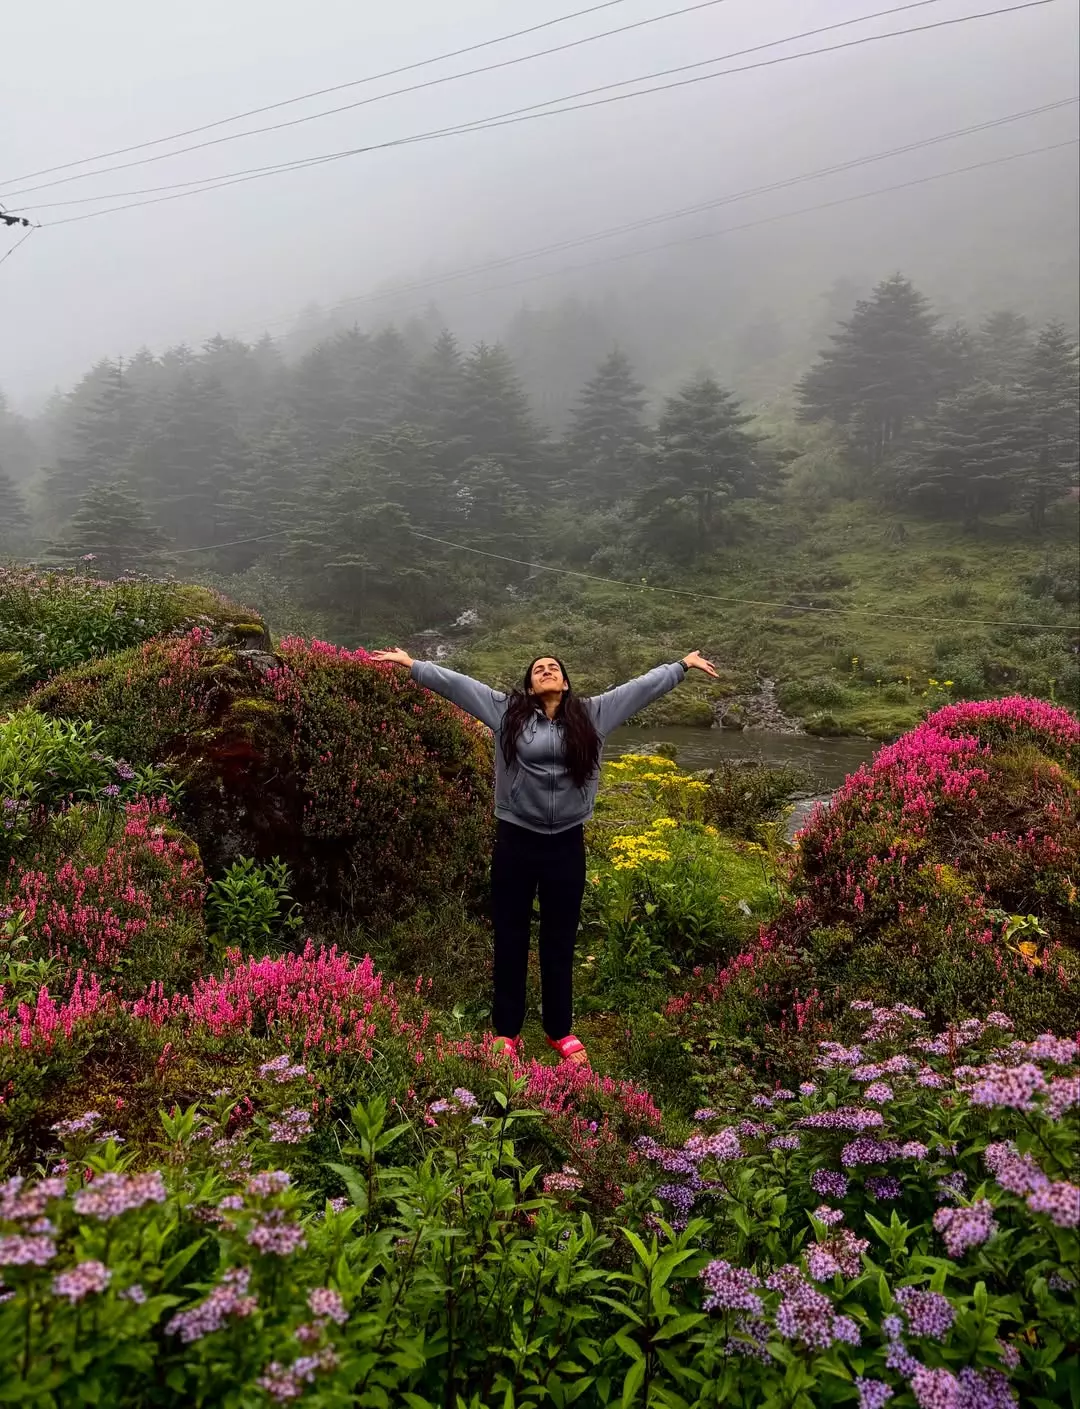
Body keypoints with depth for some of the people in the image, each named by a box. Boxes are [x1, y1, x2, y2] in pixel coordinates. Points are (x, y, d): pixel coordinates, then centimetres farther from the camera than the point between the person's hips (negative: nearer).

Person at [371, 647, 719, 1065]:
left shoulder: (592, 714, 6)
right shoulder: (508, 711, 3)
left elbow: (640, 687, 10)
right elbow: (458, 683, 2)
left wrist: (683, 665, 14)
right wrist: (412, 665, 0)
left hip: (566, 844, 1)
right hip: (515, 840, -1)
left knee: (560, 940, 12)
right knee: (510, 938, 9)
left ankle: (559, 1030, 27)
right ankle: (506, 1030, 23)